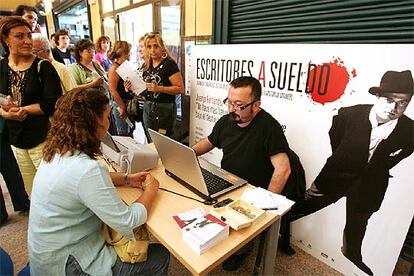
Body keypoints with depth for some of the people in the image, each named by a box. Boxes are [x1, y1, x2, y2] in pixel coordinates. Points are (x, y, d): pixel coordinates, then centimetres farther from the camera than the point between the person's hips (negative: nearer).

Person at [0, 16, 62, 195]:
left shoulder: (43, 67, -7)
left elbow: (53, 104, -12)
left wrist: (22, 109, -11)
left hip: (43, 138, -5)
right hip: (16, 140, 5)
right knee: (32, 194, 17)